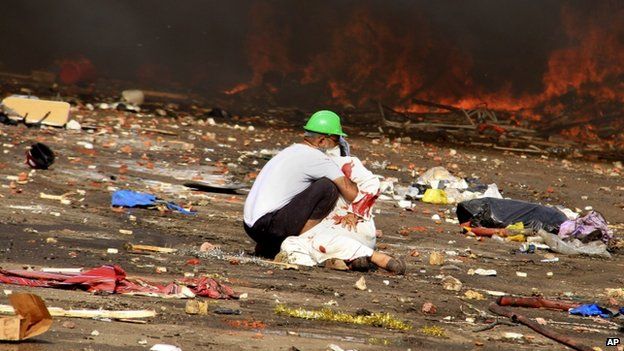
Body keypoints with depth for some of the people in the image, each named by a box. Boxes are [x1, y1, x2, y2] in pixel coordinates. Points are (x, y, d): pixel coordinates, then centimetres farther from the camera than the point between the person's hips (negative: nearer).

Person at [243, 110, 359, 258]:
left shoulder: (291, 151, 23)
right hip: (270, 226, -9)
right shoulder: (315, 157, -6)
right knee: (328, 187, -10)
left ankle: (265, 247, 15)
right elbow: (351, 194, -9)